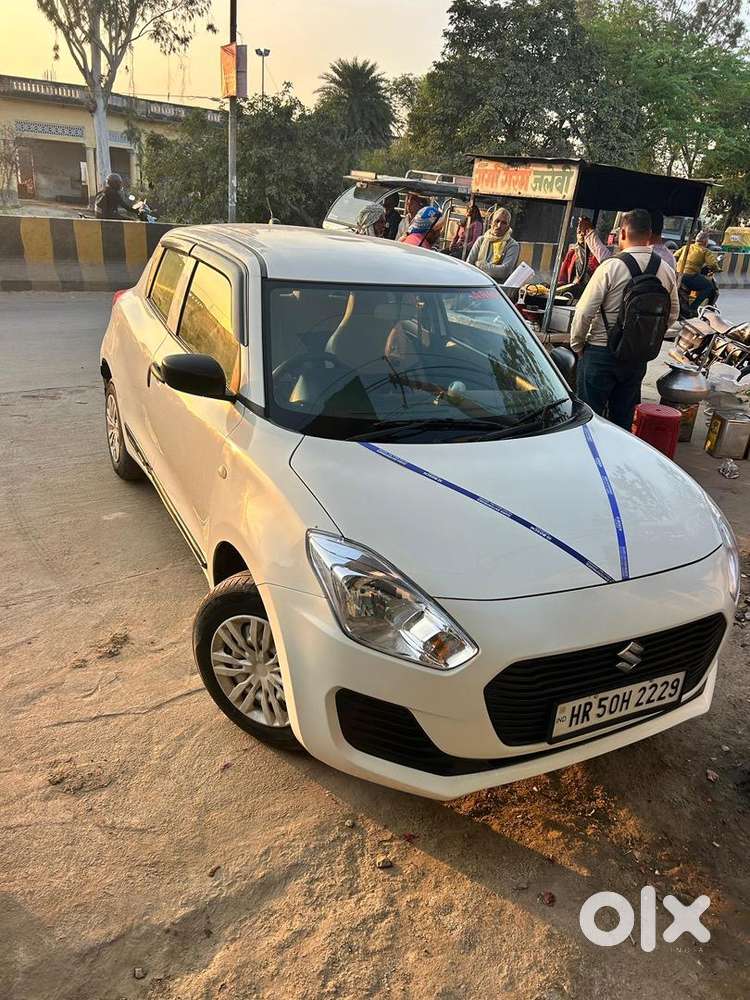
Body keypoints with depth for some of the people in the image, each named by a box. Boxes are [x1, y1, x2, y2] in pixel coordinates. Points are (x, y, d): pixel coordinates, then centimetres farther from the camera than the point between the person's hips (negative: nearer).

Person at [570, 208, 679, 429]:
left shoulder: (611, 267, -14)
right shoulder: (667, 271, 2)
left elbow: (584, 312, -14)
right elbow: (673, 313, 13)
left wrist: (576, 345, 0)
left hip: (600, 353, -5)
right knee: (623, 419, 16)